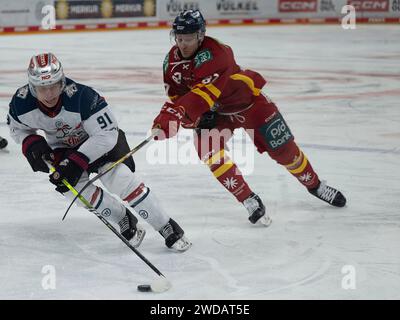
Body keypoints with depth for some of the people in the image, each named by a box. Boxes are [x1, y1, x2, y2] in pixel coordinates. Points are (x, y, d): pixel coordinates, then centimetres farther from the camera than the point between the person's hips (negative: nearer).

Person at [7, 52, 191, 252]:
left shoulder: (81, 97, -37)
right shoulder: (21, 103, -23)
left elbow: (107, 135, -32)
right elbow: (18, 128, 0)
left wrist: (76, 162, -37)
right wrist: (32, 144, -21)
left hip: (102, 137, -4)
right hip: (63, 146, 5)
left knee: (120, 179, -24)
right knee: (70, 186, -20)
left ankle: (168, 229, -12)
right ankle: (125, 221, -1)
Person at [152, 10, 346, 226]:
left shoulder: (215, 53, -35)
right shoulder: (171, 62, -12)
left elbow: (204, 94, -47)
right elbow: (177, 97, -2)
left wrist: (173, 114, -60)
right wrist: (195, 118, -22)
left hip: (247, 101, -5)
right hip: (212, 113, 5)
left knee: (284, 149, 4)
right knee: (212, 154, -22)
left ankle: (315, 185, 31)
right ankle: (250, 202, -10)